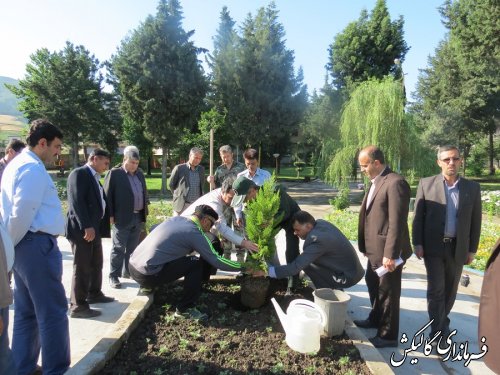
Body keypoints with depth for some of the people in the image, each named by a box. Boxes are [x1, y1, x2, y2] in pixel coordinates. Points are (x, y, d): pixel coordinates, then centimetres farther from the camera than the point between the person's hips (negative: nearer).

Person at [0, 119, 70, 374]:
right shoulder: (33, 168, -15)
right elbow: (22, 214, -21)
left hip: (24, 246, 10)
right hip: (37, 245, -10)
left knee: (26, 312, 18)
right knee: (53, 312, 0)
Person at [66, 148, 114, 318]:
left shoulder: (94, 177, 17)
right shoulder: (79, 174, -12)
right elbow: (77, 202, -21)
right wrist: (87, 226, -25)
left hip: (94, 228, 10)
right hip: (82, 229, -9)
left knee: (96, 264, 19)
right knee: (82, 267, -2)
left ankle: (94, 294, 34)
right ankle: (78, 306, 7)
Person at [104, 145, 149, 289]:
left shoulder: (140, 173, 12)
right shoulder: (114, 173, -7)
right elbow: (107, 195, -8)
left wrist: (145, 211, 13)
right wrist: (110, 215, -12)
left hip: (138, 217, 6)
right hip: (122, 218, -6)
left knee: (132, 248, 15)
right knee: (119, 248, 1)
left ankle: (128, 271, 27)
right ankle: (114, 276, 11)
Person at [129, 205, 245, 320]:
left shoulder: (176, 218, 10)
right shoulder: (194, 233, -10)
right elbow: (216, 261, -9)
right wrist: (243, 266, 4)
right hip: (147, 275, -8)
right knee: (196, 264, -4)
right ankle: (185, 309, 3)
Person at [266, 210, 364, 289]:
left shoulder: (317, 240, -29)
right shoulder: (320, 223, -4)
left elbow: (296, 266, -28)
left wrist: (267, 271, -24)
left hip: (348, 276, -9)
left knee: (307, 265, -14)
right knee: (306, 260, 8)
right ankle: (333, 289, 17)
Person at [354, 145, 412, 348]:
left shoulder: (395, 183, -19)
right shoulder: (376, 183, 11)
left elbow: (397, 222, -22)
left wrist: (390, 254, -22)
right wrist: (366, 245, 15)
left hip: (387, 251, -9)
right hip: (375, 249, 10)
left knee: (388, 292, 6)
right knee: (373, 285, 25)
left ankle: (388, 335, 23)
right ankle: (376, 319, 46)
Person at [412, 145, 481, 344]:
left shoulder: (472, 188, 3)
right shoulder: (426, 184, -2)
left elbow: (475, 221, 6)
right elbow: (418, 216, -2)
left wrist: (472, 249, 4)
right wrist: (417, 243, -7)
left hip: (458, 248, 2)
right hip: (433, 246, -2)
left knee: (450, 290, 14)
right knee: (436, 289, -3)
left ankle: (442, 321, 36)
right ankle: (438, 333, 6)